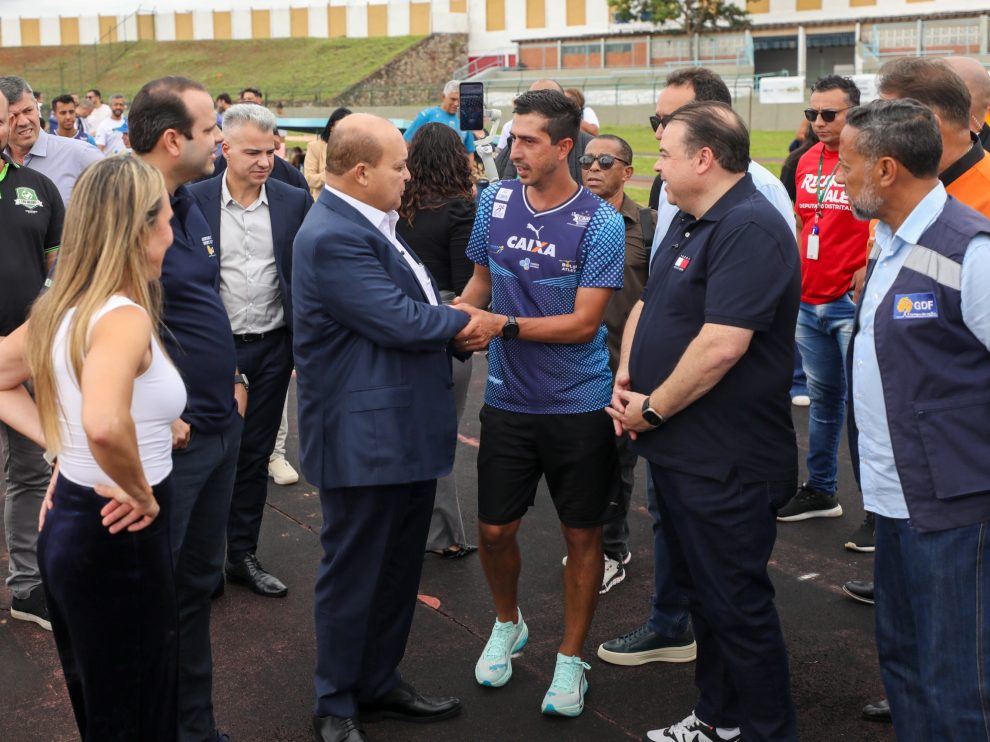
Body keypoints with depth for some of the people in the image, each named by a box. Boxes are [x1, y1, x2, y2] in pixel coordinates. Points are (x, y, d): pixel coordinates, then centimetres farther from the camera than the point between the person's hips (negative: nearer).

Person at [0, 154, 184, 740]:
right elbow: (104, 424, -41)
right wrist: (143, 495, -24)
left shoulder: (62, 308, 4)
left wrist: (61, 451, 7)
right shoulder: (124, 317, -23)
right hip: (118, 538, -9)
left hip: (70, 518, 9)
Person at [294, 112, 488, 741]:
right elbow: (400, 320, -23)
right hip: (363, 439, -10)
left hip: (409, 428, 10)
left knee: (399, 568, 20)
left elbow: (416, 304, 14)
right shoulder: (333, 238, -21)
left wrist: (452, 320, -5)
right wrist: (464, 322, -6)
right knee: (354, 576, 6)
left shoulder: (371, 224, 11)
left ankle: (380, 683, 37)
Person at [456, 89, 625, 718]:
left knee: (582, 534, 8)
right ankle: (508, 624, 39)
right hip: (509, 399, 3)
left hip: (579, 405, -3)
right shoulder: (496, 202, -1)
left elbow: (585, 321, -16)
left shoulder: (599, 222, -13)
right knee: (495, 530, 9)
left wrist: (506, 326, -24)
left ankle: (572, 658, 27)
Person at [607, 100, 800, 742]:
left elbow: (721, 345, -29)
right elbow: (648, 304, 19)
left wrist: (654, 408, -17)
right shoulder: (690, 223, 12)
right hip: (678, 450, 10)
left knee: (737, 603, 1)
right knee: (700, 588, 20)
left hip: (726, 464, -10)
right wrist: (626, 378, 2)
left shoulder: (751, 230, -20)